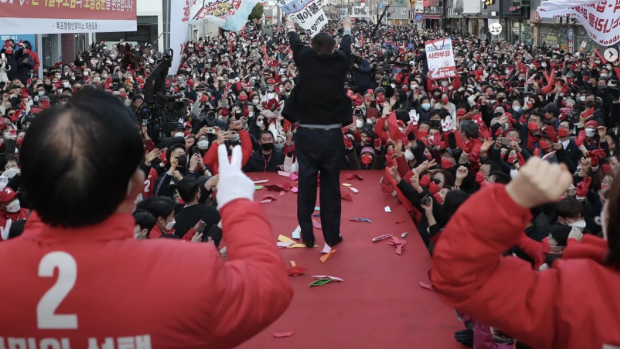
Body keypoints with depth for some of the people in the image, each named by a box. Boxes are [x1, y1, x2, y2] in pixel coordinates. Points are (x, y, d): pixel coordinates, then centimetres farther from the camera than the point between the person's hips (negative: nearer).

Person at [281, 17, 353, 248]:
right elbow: (346, 47, 23)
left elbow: (296, 44, 21)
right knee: (331, 186, 8)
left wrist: (290, 28, 43)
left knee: (306, 185, 9)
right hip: (332, 135, 0)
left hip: (306, 134, 0)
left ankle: (307, 235, 17)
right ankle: (332, 236, 16)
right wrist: (347, 29, 45)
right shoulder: (340, 61, 0)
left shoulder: (305, 59, -1)